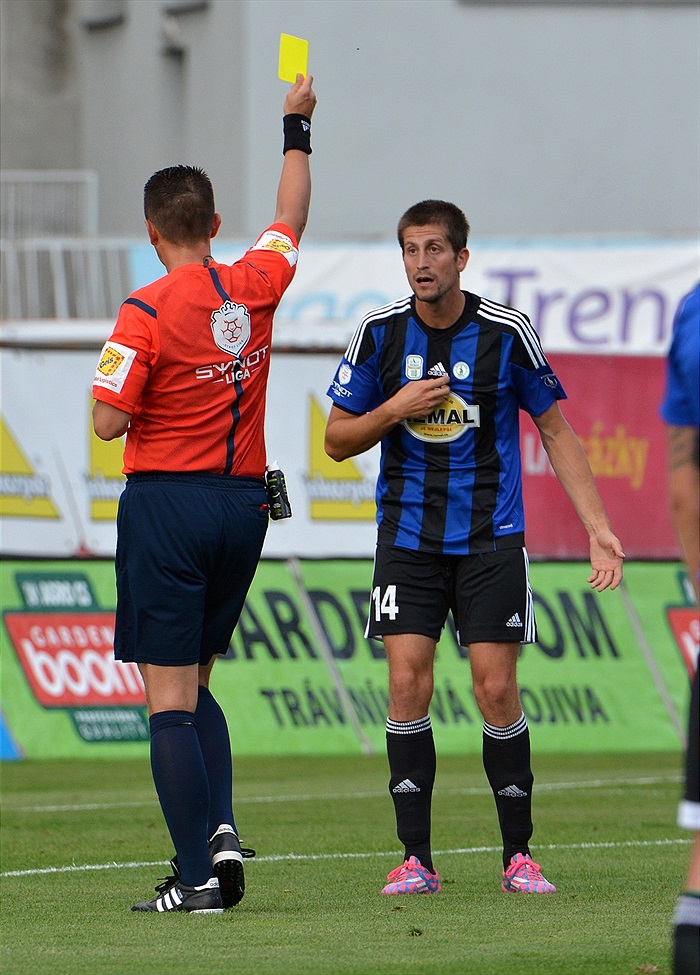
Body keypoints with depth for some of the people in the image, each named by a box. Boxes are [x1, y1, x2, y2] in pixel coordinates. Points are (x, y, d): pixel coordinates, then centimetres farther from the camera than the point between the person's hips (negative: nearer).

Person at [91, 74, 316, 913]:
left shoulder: (147, 312, -13)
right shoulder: (254, 287, 3)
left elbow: (109, 422, -14)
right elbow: (291, 218, 23)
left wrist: (107, 397, 9)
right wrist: (296, 127, 36)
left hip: (167, 501, -6)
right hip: (245, 500, 6)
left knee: (169, 697, -3)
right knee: (195, 683, 18)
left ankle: (197, 875, -9)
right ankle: (220, 827, -1)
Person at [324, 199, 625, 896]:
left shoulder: (505, 333, -5)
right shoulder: (379, 333, -1)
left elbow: (556, 431, 4)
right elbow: (336, 440, 6)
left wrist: (597, 526, -3)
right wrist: (395, 408, -13)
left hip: (490, 539, -1)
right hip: (407, 538, 1)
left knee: (496, 690, -6)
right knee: (408, 684, -9)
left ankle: (518, 853, 7)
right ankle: (416, 859, -2)